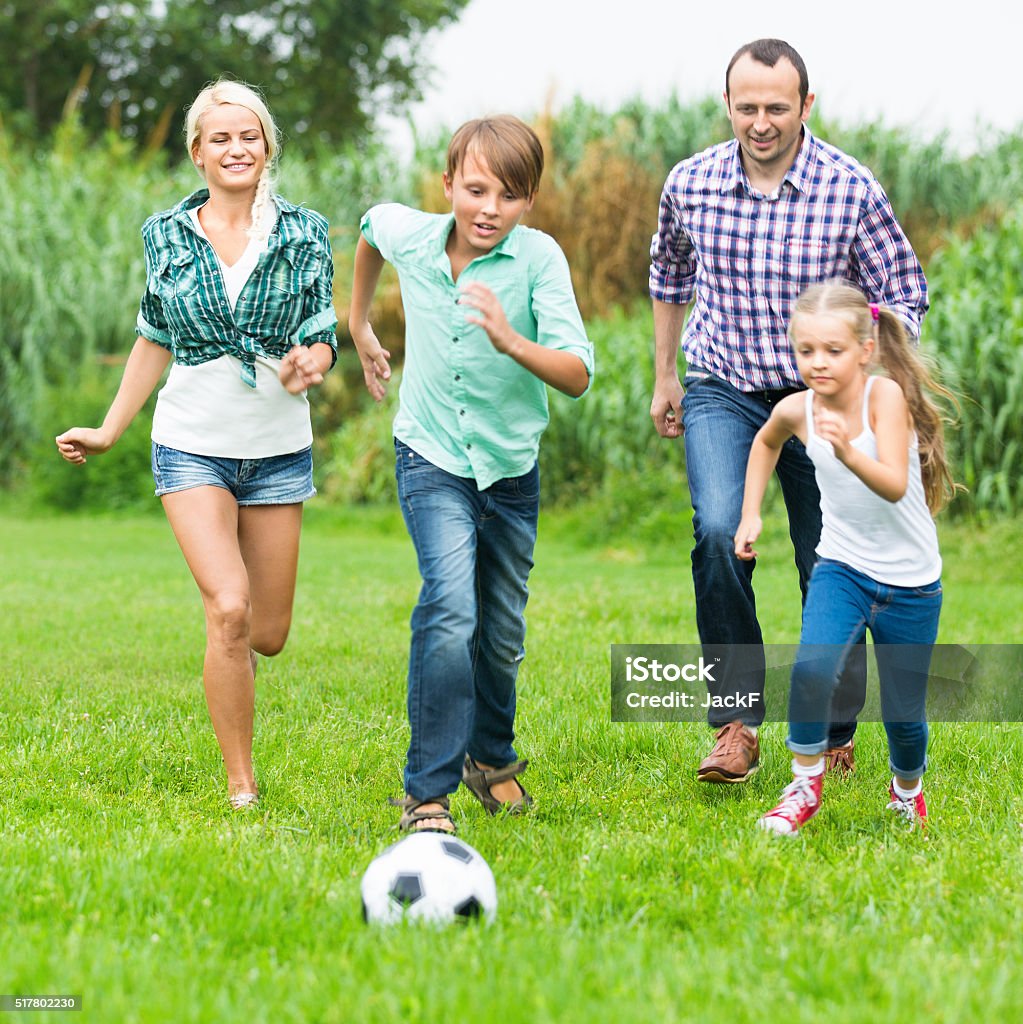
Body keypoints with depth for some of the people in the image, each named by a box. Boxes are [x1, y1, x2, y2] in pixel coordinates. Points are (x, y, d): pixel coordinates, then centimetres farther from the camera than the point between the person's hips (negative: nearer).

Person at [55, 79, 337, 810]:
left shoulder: (304, 233, -1)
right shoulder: (166, 236, 2)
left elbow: (321, 341, 0)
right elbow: (156, 341, 13)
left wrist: (310, 362, -24)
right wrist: (109, 432, 17)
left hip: (278, 448, 1)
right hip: (193, 446, -1)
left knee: (268, 633, 6)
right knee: (229, 611, -17)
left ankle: (229, 669, 45)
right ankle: (241, 787, -5)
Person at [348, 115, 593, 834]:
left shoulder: (539, 259, -19)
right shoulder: (408, 235, -12)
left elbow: (578, 376, -26)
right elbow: (371, 224, 15)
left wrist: (510, 341, -44)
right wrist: (360, 326, 22)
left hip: (512, 466, 1)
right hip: (432, 458, -1)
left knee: (503, 630, 16)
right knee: (451, 607, -23)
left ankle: (493, 756, 43)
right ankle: (427, 792, -17)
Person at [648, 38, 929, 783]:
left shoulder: (851, 190, -14)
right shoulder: (691, 185, -7)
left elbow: (903, 295, -4)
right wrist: (664, 376, 18)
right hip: (721, 392, 1)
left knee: (830, 567, 5)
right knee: (721, 532, -23)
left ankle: (834, 737, 25)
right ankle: (736, 722, -13)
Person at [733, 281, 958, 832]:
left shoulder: (885, 394, -21)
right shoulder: (795, 410, -8)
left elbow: (894, 486, -35)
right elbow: (765, 441, 18)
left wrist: (848, 452, -51)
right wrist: (750, 513, 12)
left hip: (910, 583, -2)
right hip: (842, 569, 2)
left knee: (903, 713, 7)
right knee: (811, 667, -26)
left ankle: (907, 790, 39)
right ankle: (805, 786, -5)